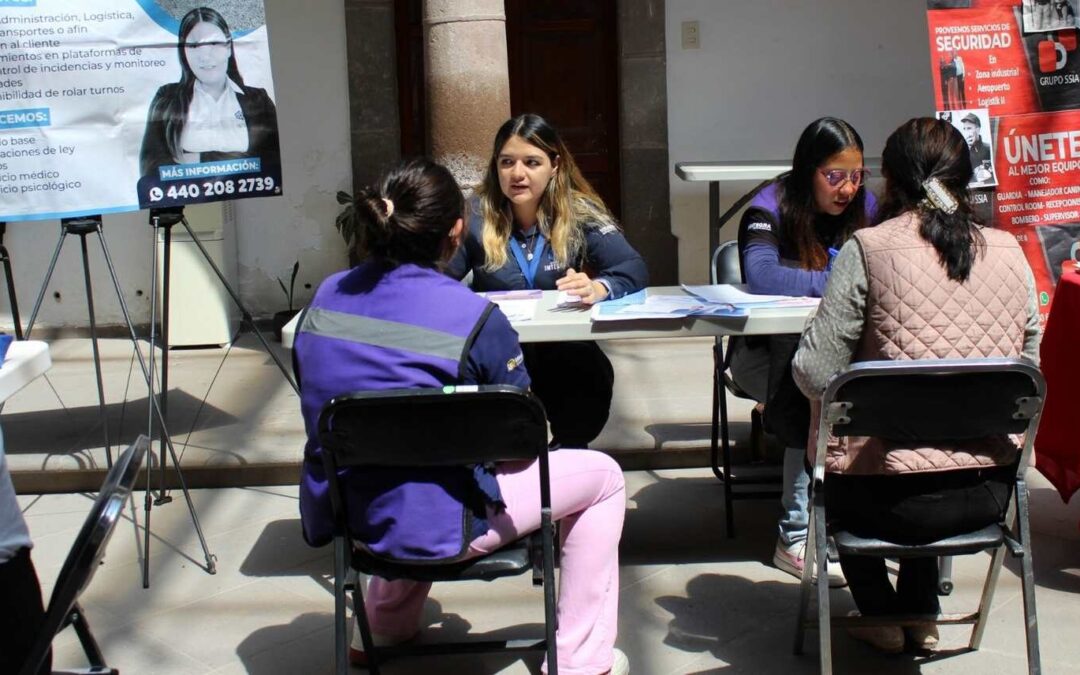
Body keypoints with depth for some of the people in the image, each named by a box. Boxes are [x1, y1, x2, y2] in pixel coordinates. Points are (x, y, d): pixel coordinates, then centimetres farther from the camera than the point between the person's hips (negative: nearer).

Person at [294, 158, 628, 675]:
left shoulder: (324, 298, -2)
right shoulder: (475, 318, -18)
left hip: (346, 515, 7)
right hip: (438, 528, -6)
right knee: (603, 476, 13)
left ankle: (384, 625, 48)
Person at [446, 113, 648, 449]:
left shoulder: (580, 213, -2)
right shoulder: (477, 214, -2)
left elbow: (635, 269, -14)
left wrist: (599, 287, -36)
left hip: (564, 348, 1)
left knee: (591, 377, -31)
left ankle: (569, 454, -3)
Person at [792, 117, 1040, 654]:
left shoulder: (870, 248, -11)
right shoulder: (1010, 251, 1)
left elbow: (814, 374, -12)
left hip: (896, 500, -4)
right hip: (988, 495, 4)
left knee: (833, 473, 31)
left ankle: (883, 618, 36)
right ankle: (921, 616, 42)